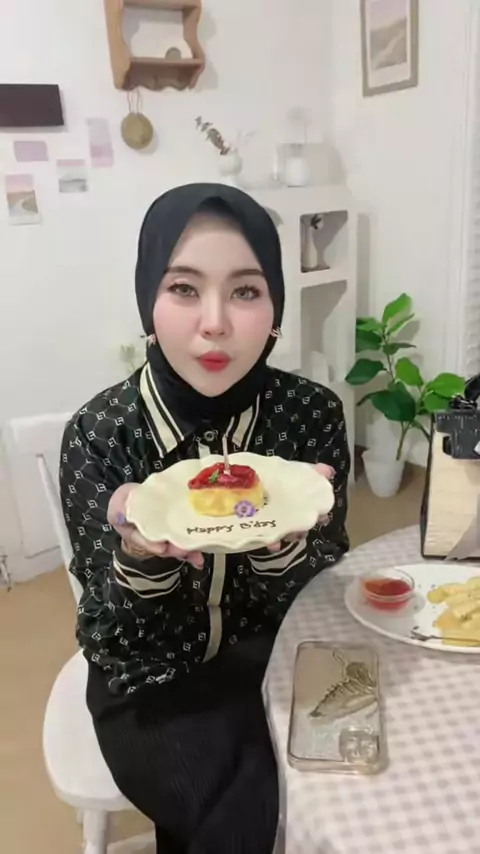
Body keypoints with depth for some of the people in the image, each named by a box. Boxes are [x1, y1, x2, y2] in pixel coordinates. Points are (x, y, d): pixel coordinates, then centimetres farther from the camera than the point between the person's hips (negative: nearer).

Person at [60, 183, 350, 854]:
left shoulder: (312, 413, -13)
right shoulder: (100, 433, -16)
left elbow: (316, 604, -10)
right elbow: (115, 637, -13)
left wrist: (285, 535, -31)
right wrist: (138, 556, -34)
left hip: (275, 664, 3)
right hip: (153, 683, -2)